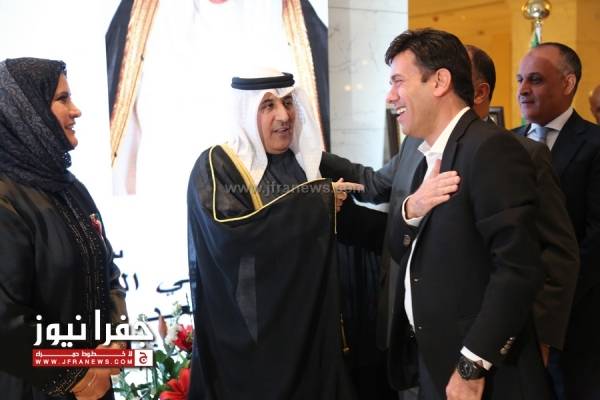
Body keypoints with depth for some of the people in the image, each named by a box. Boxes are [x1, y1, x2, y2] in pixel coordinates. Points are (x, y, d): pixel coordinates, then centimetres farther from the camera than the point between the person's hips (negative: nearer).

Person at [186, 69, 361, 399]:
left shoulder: (311, 162, 8)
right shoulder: (216, 166, -8)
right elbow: (229, 233, -26)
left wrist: (342, 208, -10)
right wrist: (316, 201, -20)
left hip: (309, 320, 5)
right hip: (248, 328, -5)